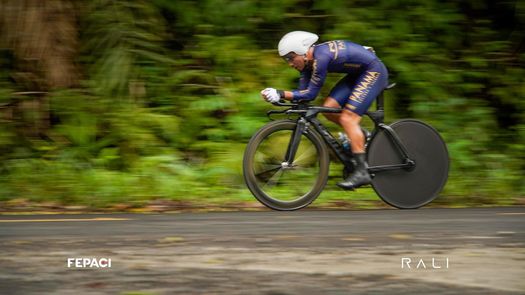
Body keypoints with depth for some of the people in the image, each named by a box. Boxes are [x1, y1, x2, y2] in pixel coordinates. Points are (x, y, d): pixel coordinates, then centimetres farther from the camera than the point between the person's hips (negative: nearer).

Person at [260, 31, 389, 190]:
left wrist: (280, 94, -32)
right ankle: (360, 136, 15)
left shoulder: (321, 57, -28)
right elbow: (303, 92, -3)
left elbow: (310, 94, -26)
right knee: (328, 108, -2)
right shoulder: (307, 60, -1)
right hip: (357, 74, 9)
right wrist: (276, 95, -16)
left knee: (347, 118, -16)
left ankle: (362, 171, -16)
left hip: (373, 71, -9)